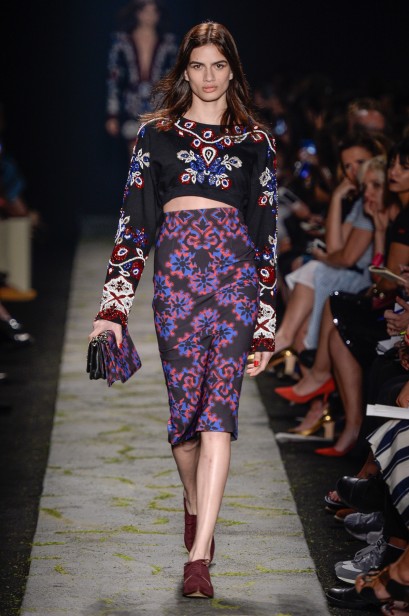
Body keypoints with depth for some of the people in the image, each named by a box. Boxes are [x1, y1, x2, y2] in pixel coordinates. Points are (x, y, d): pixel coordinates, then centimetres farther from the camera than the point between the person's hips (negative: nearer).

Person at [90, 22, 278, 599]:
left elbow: (267, 234, 11)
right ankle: (196, 505, 32)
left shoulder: (255, 139, 13)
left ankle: (200, 554, -17)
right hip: (175, 267, 1)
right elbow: (133, 221, 8)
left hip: (235, 265, -1)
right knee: (185, 400, 3)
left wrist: (265, 329, 6)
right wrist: (113, 308, -1)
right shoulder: (156, 132, 13)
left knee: (218, 406, -12)